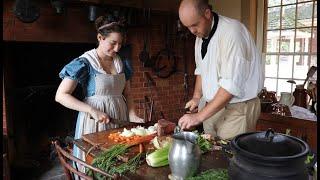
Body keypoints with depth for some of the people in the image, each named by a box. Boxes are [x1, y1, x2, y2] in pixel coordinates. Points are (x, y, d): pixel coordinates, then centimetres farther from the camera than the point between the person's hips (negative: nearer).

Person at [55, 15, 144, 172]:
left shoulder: (121, 63, 7)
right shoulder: (84, 63, -11)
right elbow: (61, 96, -14)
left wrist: (132, 116, -3)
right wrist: (92, 111, -21)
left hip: (119, 119, 5)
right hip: (95, 122, -5)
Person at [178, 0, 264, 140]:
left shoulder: (232, 31, -21)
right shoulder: (201, 34, 4)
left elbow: (231, 85, -26)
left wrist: (199, 116, -24)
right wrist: (197, 97, 2)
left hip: (237, 108, -6)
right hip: (212, 107, 7)